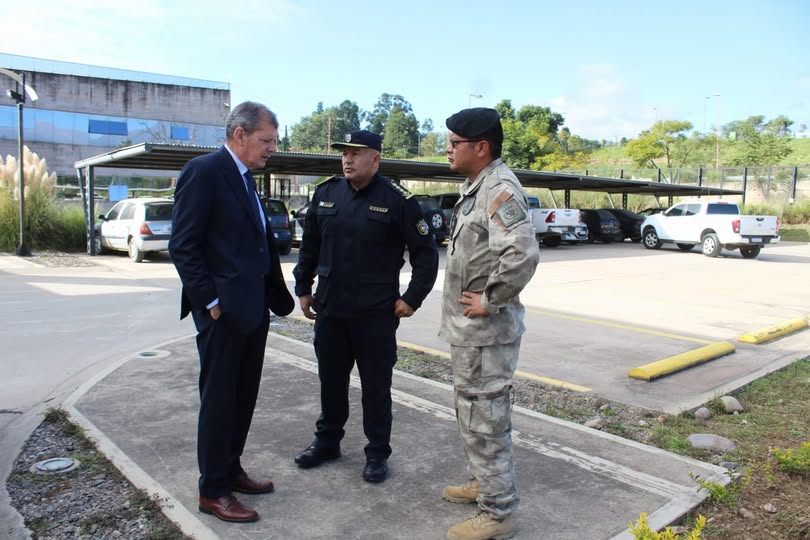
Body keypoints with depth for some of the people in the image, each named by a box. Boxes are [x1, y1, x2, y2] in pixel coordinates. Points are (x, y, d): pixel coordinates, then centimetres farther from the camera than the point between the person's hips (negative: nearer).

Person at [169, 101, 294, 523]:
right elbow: (182, 247, -16)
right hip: (223, 312, -8)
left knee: (243, 398, 17)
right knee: (219, 400, 3)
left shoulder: (245, 177, 15)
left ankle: (230, 470, 32)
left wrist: (274, 297, 12)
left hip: (252, 309, 9)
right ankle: (213, 490, 18)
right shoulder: (203, 172, -12)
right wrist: (211, 303, -16)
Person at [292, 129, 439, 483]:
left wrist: (412, 298, -8)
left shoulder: (397, 200, -8)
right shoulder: (326, 193, 6)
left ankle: (377, 453, 22)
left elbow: (426, 252, -4)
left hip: (376, 314, -4)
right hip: (329, 309, 4)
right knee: (331, 380, 17)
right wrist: (303, 288, 12)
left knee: (376, 386, 6)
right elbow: (309, 245, 14)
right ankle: (327, 441, 35)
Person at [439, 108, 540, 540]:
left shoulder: (500, 189, -19)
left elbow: (523, 253, -34)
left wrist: (490, 300, -22)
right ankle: (480, 483, 40)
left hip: (485, 331, -10)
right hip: (466, 327, 11)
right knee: (470, 411, 22)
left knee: (485, 419, 0)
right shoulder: (475, 186, 13)